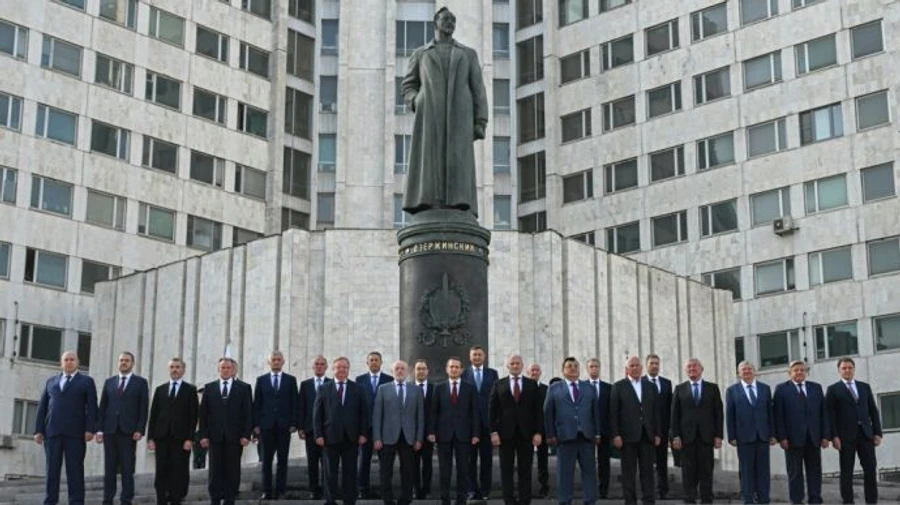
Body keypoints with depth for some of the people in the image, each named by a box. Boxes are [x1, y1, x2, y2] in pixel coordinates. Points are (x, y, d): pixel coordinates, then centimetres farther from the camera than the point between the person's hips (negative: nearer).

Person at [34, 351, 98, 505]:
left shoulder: (86, 381, 8)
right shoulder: (51, 381, 18)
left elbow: (92, 407, -1)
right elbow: (42, 407, 14)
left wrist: (90, 429, -12)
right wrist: (38, 430, 4)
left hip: (75, 433, -3)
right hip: (52, 432, 3)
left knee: (75, 469, -4)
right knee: (52, 469, 1)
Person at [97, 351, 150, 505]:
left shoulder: (140, 382, 6)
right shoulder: (109, 382, 14)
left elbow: (143, 408, 0)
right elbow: (103, 407, 11)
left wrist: (140, 430, -9)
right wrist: (99, 429, 3)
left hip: (129, 431, -3)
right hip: (110, 430, 3)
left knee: (127, 469, -3)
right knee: (109, 468, 3)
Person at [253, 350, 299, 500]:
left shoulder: (291, 380, 6)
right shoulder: (261, 380, 8)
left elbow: (295, 403, 4)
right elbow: (256, 404, 6)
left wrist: (294, 423, -5)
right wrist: (256, 424, -2)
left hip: (284, 425, 0)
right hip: (266, 425, 1)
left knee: (283, 460, 1)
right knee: (266, 459, 2)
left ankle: (280, 491, 5)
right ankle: (267, 491, 6)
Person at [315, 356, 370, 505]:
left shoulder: (358, 389, 8)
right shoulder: (323, 389, 6)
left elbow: (364, 413, 5)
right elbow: (317, 414, 3)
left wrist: (363, 434, -3)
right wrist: (318, 435, -5)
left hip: (351, 437, 1)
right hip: (330, 436, 0)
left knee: (350, 472, 4)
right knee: (330, 472, 6)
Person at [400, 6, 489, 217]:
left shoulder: (468, 54, 23)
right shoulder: (420, 54, 23)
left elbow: (478, 90, 15)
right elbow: (408, 86, 23)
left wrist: (480, 123, 1)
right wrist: (416, 103, -2)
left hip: (458, 115, 0)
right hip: (430, 115, 0)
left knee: (457, 164, -14)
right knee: (429, 163, -14)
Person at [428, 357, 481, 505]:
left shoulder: (470, 388, 6)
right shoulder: (439, 388, 8)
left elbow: (474, 412, 3)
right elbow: (434, 412, 5)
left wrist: (475, 434, -4)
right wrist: (431, 431, -4)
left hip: (463, 433, 0)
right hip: (444, 433, 0)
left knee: (463, 469, 2)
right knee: (445, 470, 3)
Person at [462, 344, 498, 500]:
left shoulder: (492, 373, 7)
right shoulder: (464, 374, 4)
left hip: (487, 421, 1)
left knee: (487, 457, 4)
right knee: (470, 458, 2)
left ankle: (485, 490, 10)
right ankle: (473, 490, 8)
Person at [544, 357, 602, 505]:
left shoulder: (589, 387, 12)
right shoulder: (554, 388, 6)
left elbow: (596, 410, 9)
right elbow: (548, 413, 2)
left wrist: (597, 433, 3)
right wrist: (551, 435, -4)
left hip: (587, 436, 2)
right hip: (565, 436, -2)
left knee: (589, 470, 4)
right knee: (565, 472, 2)